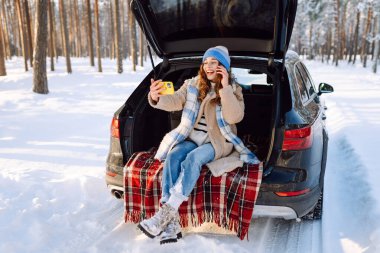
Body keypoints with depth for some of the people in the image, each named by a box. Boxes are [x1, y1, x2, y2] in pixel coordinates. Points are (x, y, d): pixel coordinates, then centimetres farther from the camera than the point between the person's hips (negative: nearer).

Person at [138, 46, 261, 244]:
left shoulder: (233, 89, 3)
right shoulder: (192, 84, 9)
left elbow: (234, 117, -13)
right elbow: (175, 101, -7)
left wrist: (225, 88, -18)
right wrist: (156, 98, -28)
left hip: (218, 141, -2)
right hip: (192, 138, 3)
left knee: (194, 158, -34)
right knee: (172, 157, -28)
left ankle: (166, 213, -33)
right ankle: (171, 223, -33)